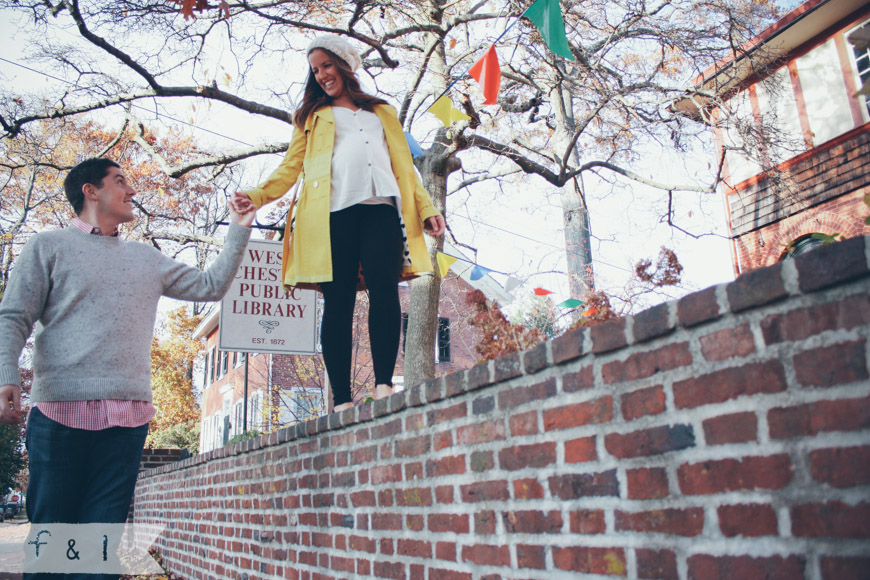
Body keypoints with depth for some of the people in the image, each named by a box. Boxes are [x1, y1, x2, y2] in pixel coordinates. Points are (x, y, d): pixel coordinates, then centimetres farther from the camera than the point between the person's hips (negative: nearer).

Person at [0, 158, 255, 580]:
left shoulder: (146, 258, 21)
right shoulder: (49, 247, 9)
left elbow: (210, 286, 21)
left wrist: (239, 229, 18)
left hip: (128, 418, 3)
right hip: (61, 410, -3)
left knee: (103, 532, 2)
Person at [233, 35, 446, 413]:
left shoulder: (382, 112, 30)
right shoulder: (312, 117, 29)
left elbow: (404, 166, 22)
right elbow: (291, 166, 17)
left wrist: (426, 208, 8)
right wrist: (258, 196, -1)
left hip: (379, 206, 1)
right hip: (332, 211, 0)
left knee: (384, 287, -21)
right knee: (338, 301, -9)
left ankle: (384, 386, -21)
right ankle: (342, 400, -9)